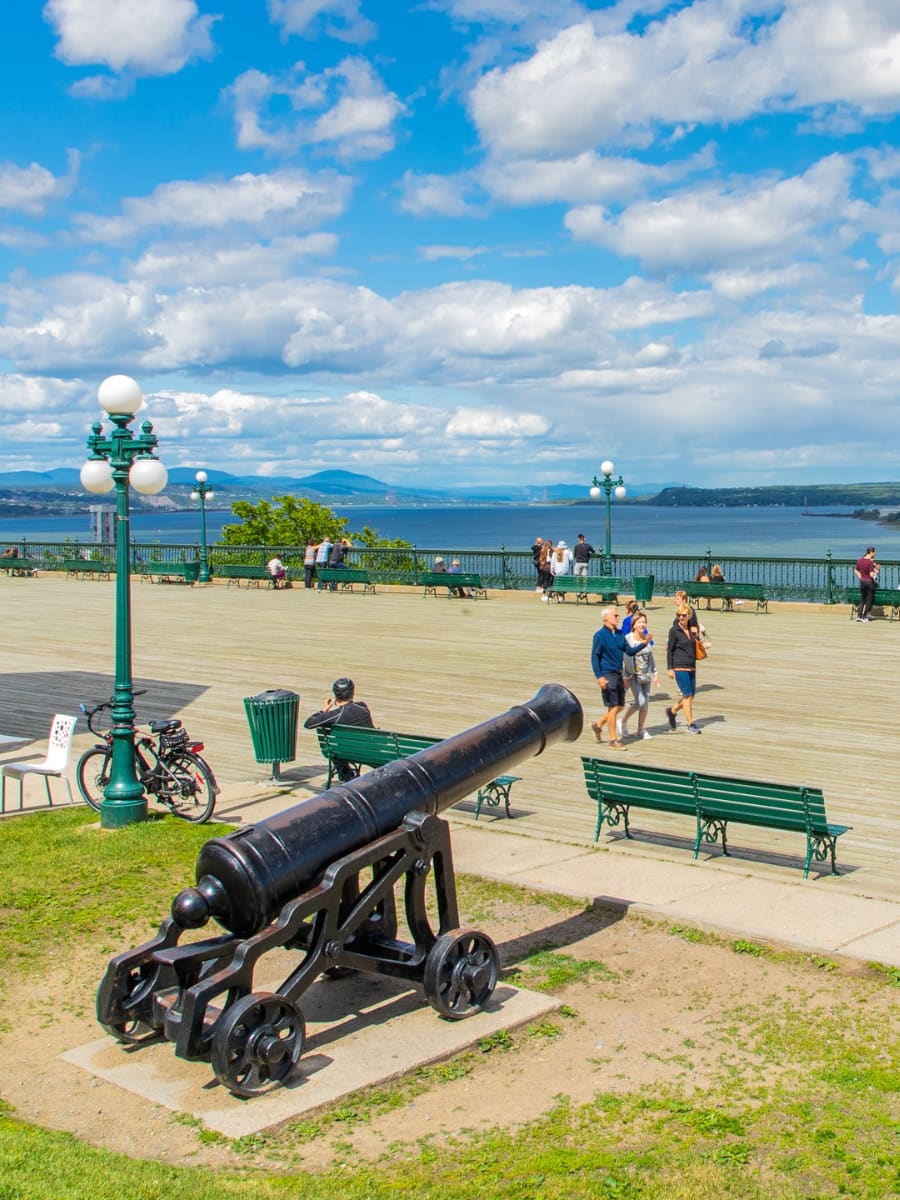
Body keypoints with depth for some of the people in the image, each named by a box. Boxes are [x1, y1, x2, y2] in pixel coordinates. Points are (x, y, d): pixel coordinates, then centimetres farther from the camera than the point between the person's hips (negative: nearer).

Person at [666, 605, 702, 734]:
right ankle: (691, 724, 2)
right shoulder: (674, 630, -6)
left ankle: (672, 711, 32)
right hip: (679, 667, -6)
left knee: (690, 696, 10)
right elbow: (670, 650, -6)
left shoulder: (692, 629, 10)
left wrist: (696, 635, 2)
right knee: (687, 695, -6)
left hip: (692, 667, 6)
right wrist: (669, 668, -9)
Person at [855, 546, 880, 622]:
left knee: (862, 600, 15)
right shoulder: (870, 562, -18)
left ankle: (859, 616, 8)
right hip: (869, 582, -6)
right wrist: (877, 570, -4)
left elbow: (856, 571, 11)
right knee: (869, 600, 6)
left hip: (862, 582, 6)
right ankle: (864, 617, 7)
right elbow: (872, 575, -19)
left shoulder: (859, 560, 3)